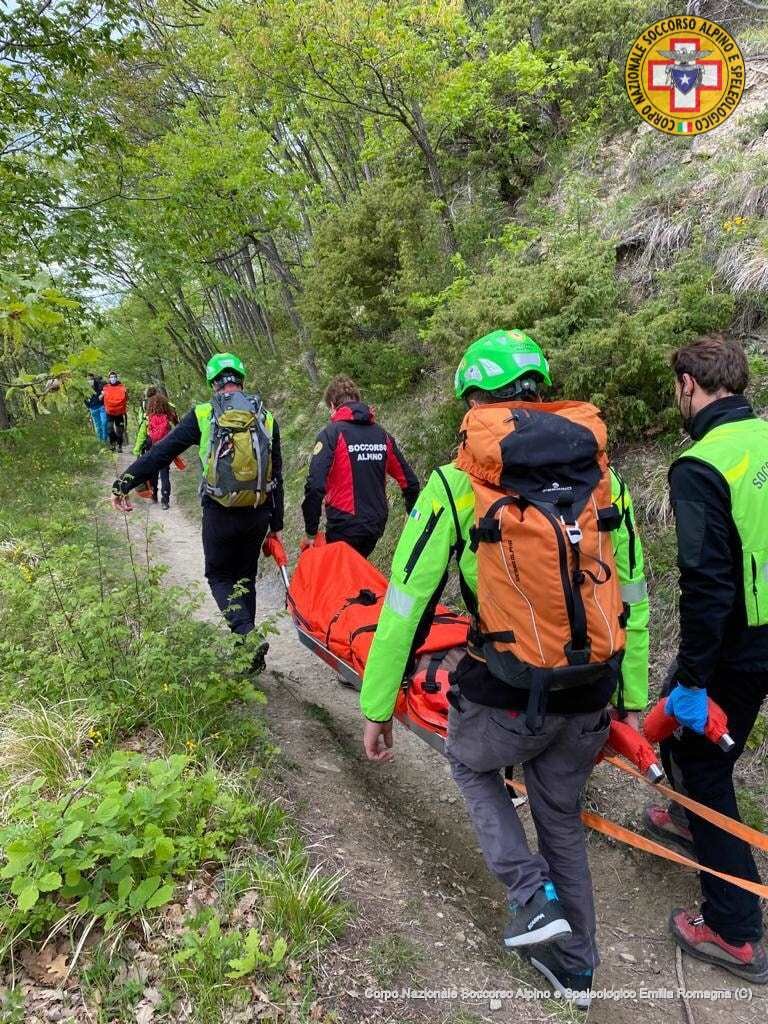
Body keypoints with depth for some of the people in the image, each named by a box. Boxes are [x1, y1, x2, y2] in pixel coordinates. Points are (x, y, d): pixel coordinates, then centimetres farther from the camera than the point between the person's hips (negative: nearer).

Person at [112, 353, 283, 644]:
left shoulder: (203, 415, -4)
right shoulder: (266, 418, 4)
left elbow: (161, 452, -4)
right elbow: (276, 476, 6)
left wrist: (123, 484, 4)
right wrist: (276, 525, 13)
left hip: (220, 514, -3)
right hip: (258, 514, 3)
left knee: (219, 576, 14)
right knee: (245, 577, 19)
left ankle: (247, 634, -8)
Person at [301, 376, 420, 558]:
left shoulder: (332, 433, -10)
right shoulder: (382, 435, 6)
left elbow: (315, 485, -21)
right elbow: (410, 482, 9)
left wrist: (310, 532, -13)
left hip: (344, 527, -5)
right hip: (376, 525, 6)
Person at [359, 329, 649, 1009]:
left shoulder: (453, 485, -13)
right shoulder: (604, 477, -1)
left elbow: (406, 608, -9)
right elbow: (632, 602, 6)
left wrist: (376, 706, 2)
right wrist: (632, 701, 17)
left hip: (504, 700, -4)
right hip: (589, 702, 4)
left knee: (470, 762, 31)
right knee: (562, 817, 28)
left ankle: (532, 895, 21)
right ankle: (574, 967, 46)